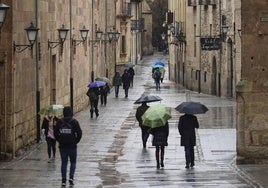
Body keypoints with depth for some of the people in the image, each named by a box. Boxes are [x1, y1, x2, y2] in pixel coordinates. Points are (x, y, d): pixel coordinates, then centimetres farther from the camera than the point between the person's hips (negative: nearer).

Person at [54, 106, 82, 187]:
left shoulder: (59, 122, -1)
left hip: (62, 146, 2)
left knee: (64, 163, 10)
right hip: (72, 146, -2)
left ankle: (63, 181, 9)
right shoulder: (74, 122, -9)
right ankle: (71, 177, -4)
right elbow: (79, 133, -10)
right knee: (73, 162, 13)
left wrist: (60, 141, 12)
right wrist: (76, 141, 4)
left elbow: (55, 133, 2)